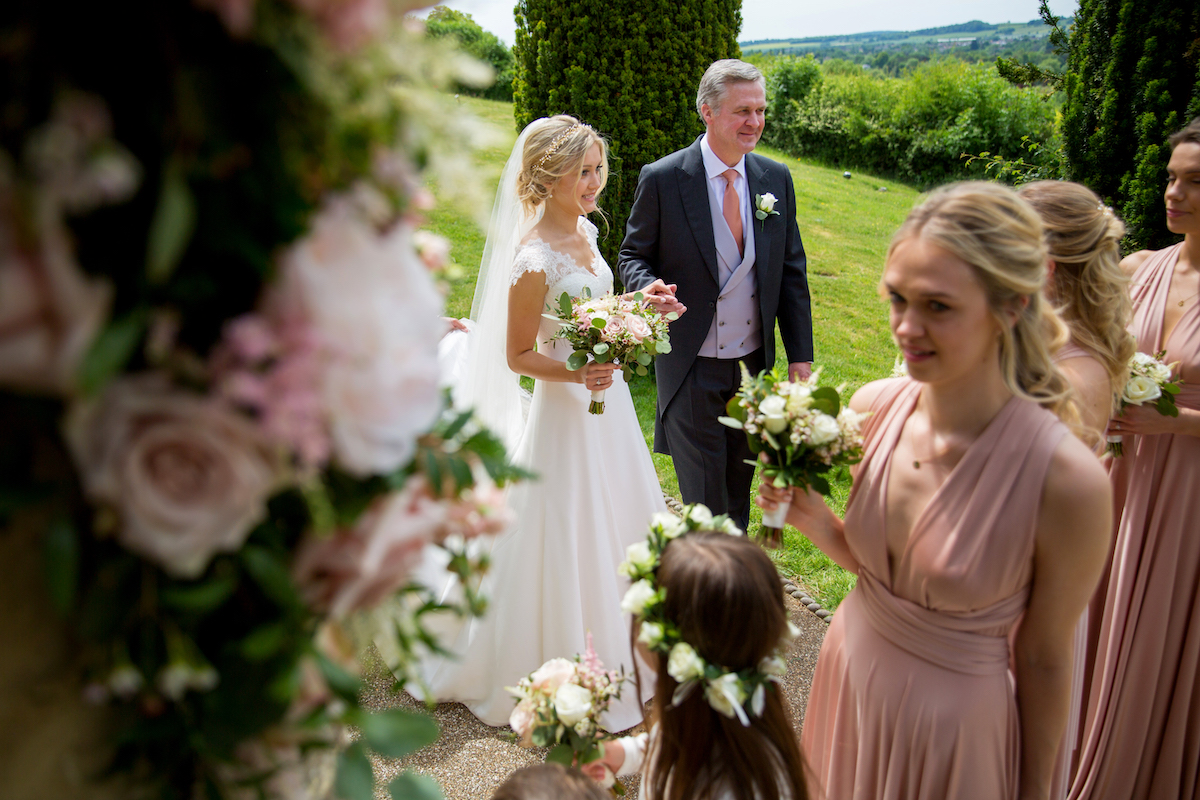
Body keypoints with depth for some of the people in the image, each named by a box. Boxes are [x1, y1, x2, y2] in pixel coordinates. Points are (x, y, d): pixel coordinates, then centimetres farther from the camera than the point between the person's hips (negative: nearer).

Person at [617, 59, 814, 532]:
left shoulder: (776, 179, 2)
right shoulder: (662, 179, -11)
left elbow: (791, 271, 6)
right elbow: (633, 256, -2)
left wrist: (800, 356, 2)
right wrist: (650, 286, -28)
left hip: (754, 364, 4)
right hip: (691, 368, -4)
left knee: (739, 489, 20)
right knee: (704, 499, 5)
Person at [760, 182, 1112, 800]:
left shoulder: (1066, 481, -27)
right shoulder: (873, 408, -14)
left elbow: (1042, 661, -13)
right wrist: (810, 516, -17)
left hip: (952, 731, -4)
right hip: (847, 679, 5)